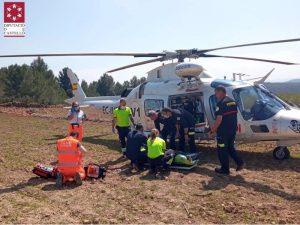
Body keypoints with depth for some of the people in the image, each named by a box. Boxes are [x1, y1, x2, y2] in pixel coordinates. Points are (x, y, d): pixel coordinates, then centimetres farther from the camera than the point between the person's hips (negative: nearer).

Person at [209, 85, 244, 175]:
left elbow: (219, 119, -22)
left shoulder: (221, 103, -17)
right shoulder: (233, 101, 11)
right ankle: (239, 162, 12)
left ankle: (225, 169, 13)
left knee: (222, 150, 5)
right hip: (233, 130, 8)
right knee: (230, 148, 23)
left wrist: (212, 130, -15)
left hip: (223, 131, -8)